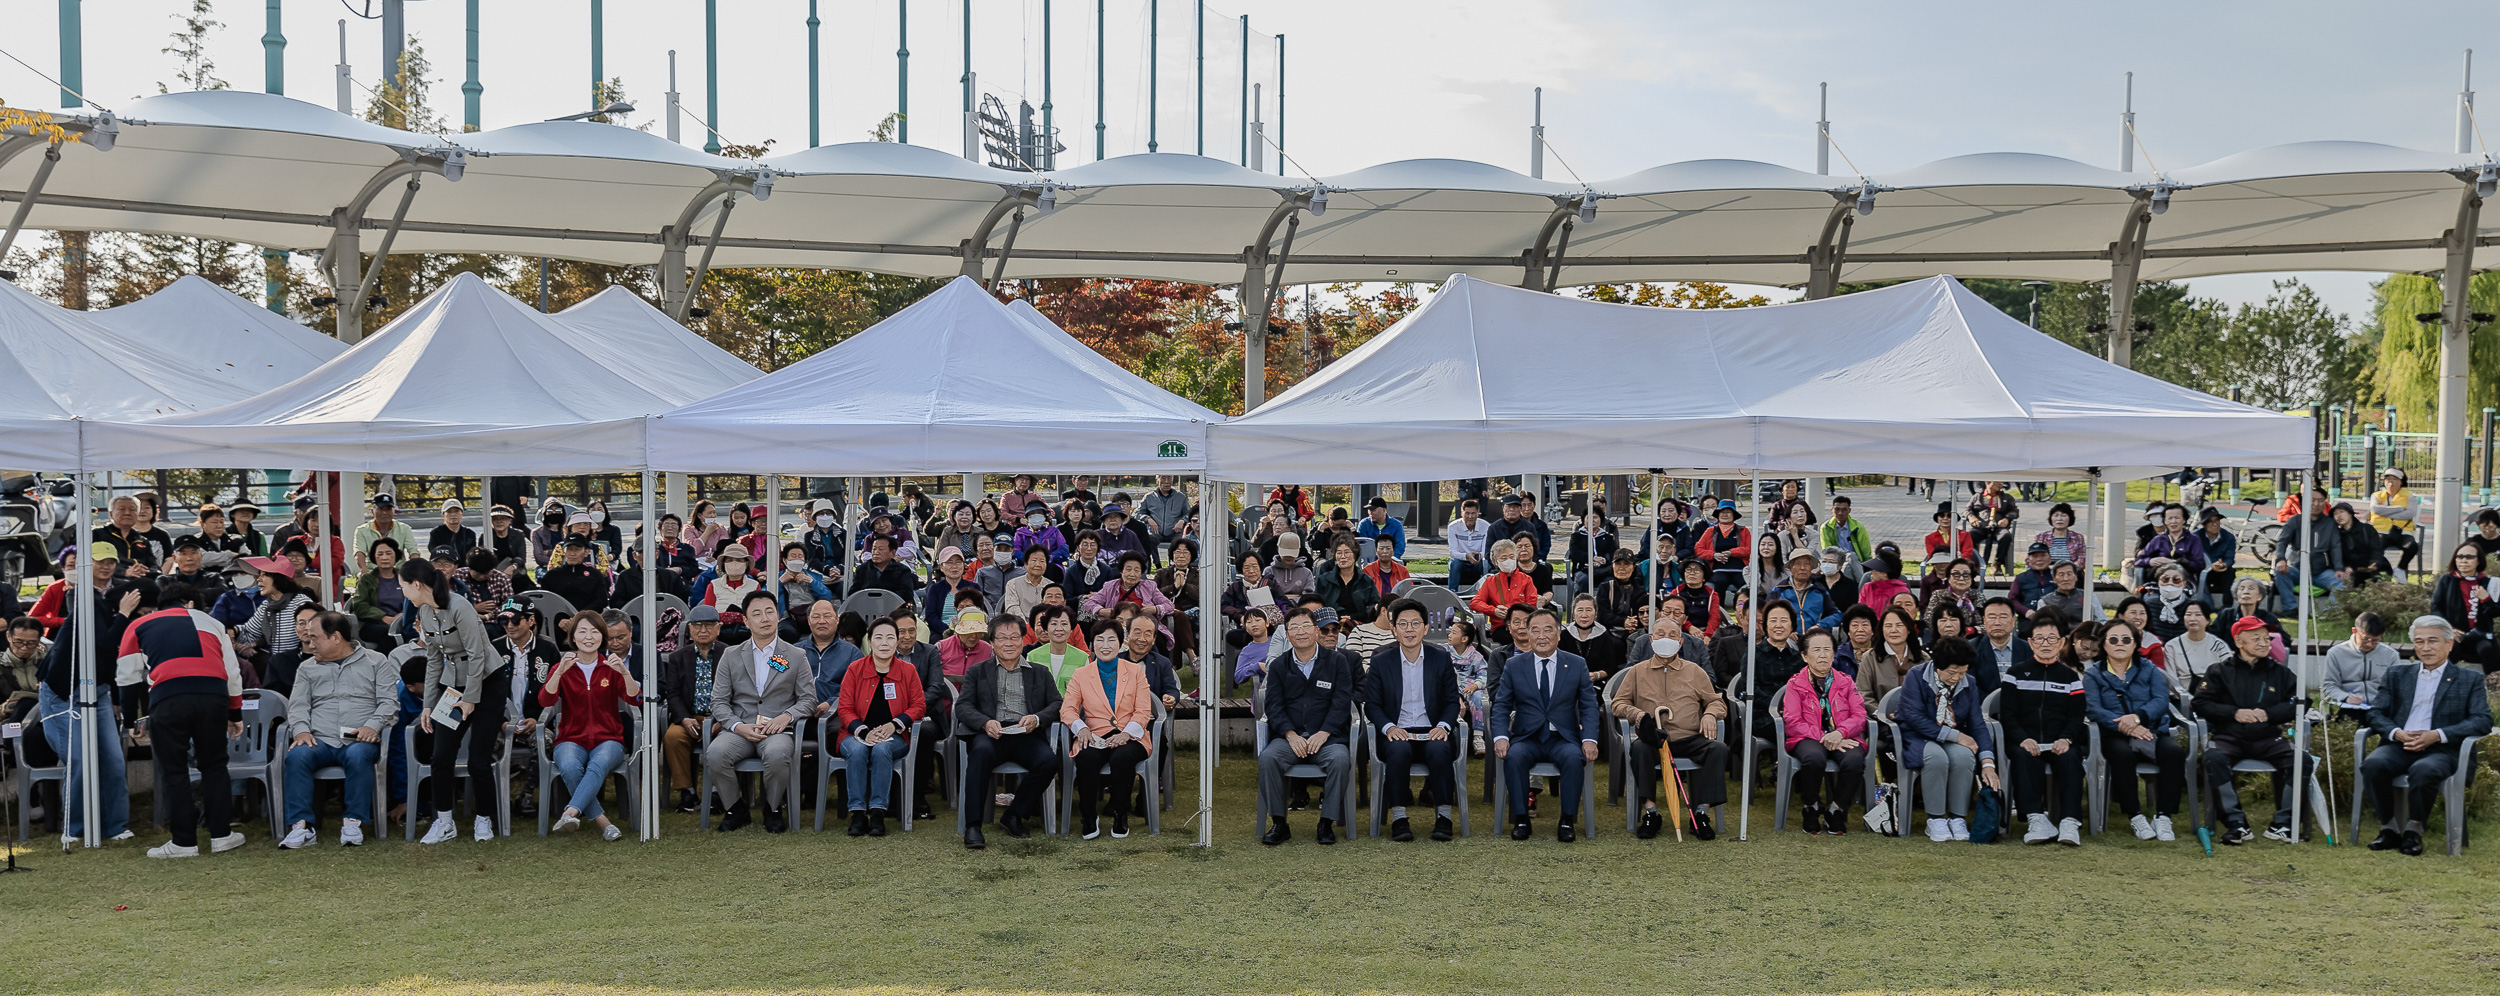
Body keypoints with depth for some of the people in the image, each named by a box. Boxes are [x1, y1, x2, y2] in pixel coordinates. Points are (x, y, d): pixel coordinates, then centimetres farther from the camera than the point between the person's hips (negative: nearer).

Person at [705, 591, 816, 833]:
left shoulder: (796, 657, 11)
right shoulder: (731, 656, 14)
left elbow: (809, 699, 8)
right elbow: (719, 701, 9)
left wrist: (786, 716, -12)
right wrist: (738, 726, -10)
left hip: (777, 731, -1)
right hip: (739, 730, 2)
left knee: (777, 754, -37)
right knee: (715, 754, -31)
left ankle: (772, 809, -8)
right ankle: (737, 810, -6)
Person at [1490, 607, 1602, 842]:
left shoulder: (1577, 664, 7)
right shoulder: (1514, 665, 7)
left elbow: (1589, 706, 4)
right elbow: (1501, 705, 6)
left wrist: (1589, 739, -12)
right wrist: (1500, 736, -13)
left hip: (1563, 739, 0)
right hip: (1527, 739, 0)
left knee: (1574, 758, -33)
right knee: (1513, 757, -32)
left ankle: (1568, 821, -19)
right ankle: (1521, 820, -19)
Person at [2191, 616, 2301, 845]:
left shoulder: (2280, 673, 18)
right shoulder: (2221, 672, 13)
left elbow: (2298, 703, 8)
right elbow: (2200, 702, 4)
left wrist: (2269, 713, -7)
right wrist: (2234, 712, -9)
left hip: (2267, 738, 2)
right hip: (2228, 736, -2)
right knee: (2214, 758, -35)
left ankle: (2282, 823, -15)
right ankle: (2235, 824, -28)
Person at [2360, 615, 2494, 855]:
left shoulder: (2470, 679, 13)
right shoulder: (2397, 674, 20)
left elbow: (2483, 721, 0)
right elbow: (2376, 713, 12)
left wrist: (2438, 735, -14)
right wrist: (2397, 733, -10)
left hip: (2440, 750, -2)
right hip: (2399, 746, 3)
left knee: (2424, 770, -38)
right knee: (2373, 764, -32)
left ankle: (2413, 830, -16)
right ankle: (2388, 827, -15)